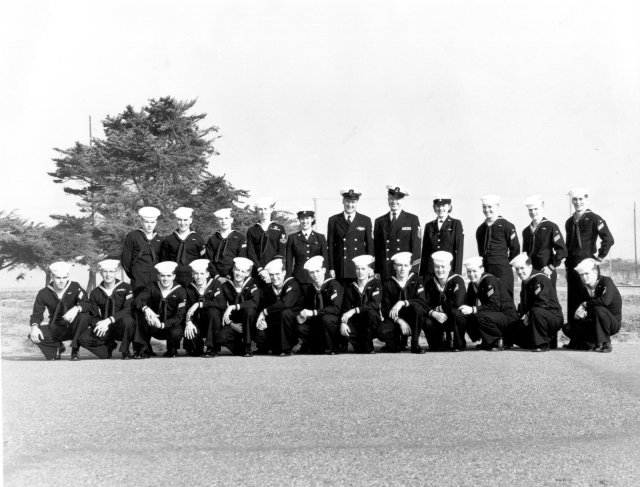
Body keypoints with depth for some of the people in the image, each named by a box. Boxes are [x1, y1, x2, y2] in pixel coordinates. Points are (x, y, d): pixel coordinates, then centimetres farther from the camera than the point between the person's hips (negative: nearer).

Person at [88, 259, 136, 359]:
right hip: (106, 330, 3)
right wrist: (100, 324, -23)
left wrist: (108, 320, -30)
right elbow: (94, 316, 2)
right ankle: (109, 344, 8)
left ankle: (125, 351, -14)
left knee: (127, 319, -38)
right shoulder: (95, 293, 6)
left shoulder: (126, 288, -4)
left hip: (122, 328, -3)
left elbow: (128, 310, -18)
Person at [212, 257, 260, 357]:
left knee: (249, 309, -33)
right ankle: (238, 348, 7)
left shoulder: (252, 284, -7)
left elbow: (255, 302, -27)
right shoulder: (225, 286, -1)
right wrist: (231, 324, -20)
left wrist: (233, 307, -33)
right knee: (222, 336, -29)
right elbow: (218, 307, -8)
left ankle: (247, 347, -19)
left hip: (249, 326, -2)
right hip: (233, 323, 2)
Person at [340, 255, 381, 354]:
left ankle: (367, 348, -19)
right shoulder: (350, 288, 7)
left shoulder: (376, 284, -2)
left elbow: (374, 304, -19)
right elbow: (345, 308, -3)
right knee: (343, 329, -31)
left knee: (371, 312, -35)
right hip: (356, 322, 1)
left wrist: (354, 310, -29)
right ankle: (360, 349, -3)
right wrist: (343, 322, -25)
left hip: (372, 324, -1)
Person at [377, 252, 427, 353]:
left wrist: (403, 303, -31)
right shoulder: (388, 284, 0)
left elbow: (423, 302, -17)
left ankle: (415, 344, -17)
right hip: (395, 320, 0)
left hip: (412, 319, 0)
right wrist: (399, 321, -23)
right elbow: (386, 310, -6)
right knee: (382, 332, -32)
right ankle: (395, 344, 6)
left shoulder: (416, 280, -2)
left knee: (417, 307, -33)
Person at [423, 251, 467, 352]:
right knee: (426, 322, -27)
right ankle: (436, 345, 4)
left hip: (455, 317, -3)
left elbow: (457, 304, -25)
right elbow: (426, 305, -7)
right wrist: (434, 314, -28)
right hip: (438, 318, 3)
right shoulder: (429, 283, 1)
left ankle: (459, 344, -13)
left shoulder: (458, 280, -13)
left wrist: (440, 308, -15)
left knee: (456, 313, -37)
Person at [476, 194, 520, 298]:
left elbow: (515, 249, 0)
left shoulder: (507, 226, -1)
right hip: (485, 270, 5)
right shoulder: (480, 229, 15)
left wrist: (506, 263, 4)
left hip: (502, 270, -5)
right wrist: (484, 263, 14)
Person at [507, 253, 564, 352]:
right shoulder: (525, 282, 12)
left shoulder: (541, 279, -17)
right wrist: (523, 315, -1)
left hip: (554, 317, -9)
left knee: (537, 312, -41)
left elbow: (543, 303, -26)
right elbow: (523, 305, 18)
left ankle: (542, 344, -25)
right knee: (511, 330, 0)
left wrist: (528, 315, -21)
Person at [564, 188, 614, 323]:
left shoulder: (594, 219, -4)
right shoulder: (570, 222, 16)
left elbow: (608, 239, -11)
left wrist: (600, 257, -8)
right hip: (572, 267, 6)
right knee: (572, 301, 5)